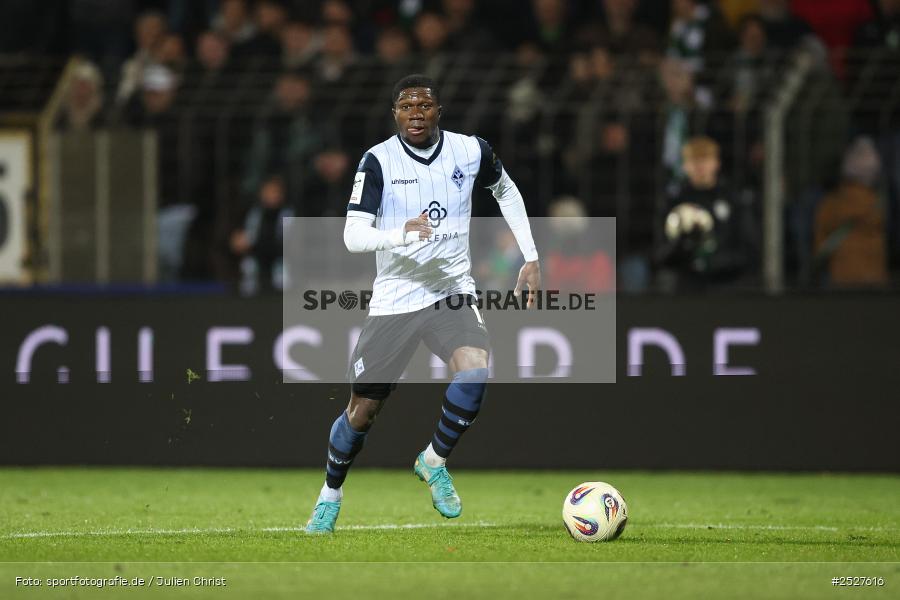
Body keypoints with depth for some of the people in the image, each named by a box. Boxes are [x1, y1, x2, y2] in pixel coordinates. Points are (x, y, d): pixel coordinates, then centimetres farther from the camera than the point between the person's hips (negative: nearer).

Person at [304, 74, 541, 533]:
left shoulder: (471, 151, -3)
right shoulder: (379, 161, -11)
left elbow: (507, 192, 18)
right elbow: (352, 236, -20)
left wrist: (530, 258, 13)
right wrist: (402, 233, -38)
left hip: (451, 292, 1)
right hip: (393, 301, -1)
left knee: (475, 370, -27)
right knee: (363, 409, 4)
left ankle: (434, 462, -3)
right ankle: (330, 495, 30)